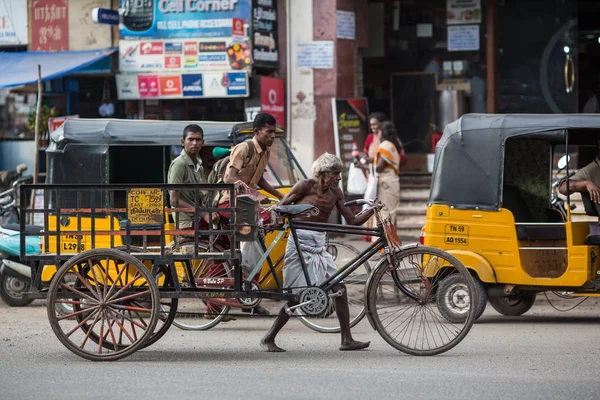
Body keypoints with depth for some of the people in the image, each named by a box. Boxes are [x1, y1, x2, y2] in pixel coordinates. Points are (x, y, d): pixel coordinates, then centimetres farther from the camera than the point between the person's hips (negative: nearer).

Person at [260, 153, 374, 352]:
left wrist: (371, 211, -5)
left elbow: (352, 220, 8)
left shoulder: (335, 192, 8)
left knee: (339, 289, -1)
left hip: (319, 245, 6)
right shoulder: (306, 186, -8)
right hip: (300, 244, -6)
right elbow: (281, 207, -4)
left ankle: (347, 340, 4)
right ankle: (268, 339, 2)